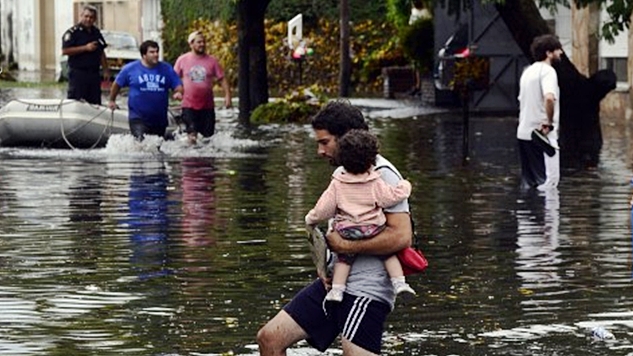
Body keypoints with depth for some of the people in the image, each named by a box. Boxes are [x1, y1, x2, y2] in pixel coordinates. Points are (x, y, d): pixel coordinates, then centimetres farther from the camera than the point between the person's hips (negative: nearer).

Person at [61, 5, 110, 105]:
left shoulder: (96, 32, 15)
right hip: (78, 73, -6)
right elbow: (65, 51, -16)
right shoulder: (73, 32, -6)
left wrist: (106, 70, 16)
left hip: (94, 74, 6)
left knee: (95, 104, 6)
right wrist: (85, 48, -18)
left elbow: (101, 53, 22)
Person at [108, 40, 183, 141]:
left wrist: (178, 93, -19)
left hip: (160, 120, 4)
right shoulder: (130, 68, -2)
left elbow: (178, 86, 4)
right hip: (138, 119, -4)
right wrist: (112, 100, 20)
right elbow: (117, 84, 12)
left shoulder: (167, 69, 4)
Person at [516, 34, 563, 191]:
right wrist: (549, 123, -21)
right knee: (549, 180, -7)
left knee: (528, 181, 12)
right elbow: (549, 98, -31)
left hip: (524, 132, 9)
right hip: (543, 136, -9)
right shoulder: (547, 71, -12)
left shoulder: (528, 71, 16)